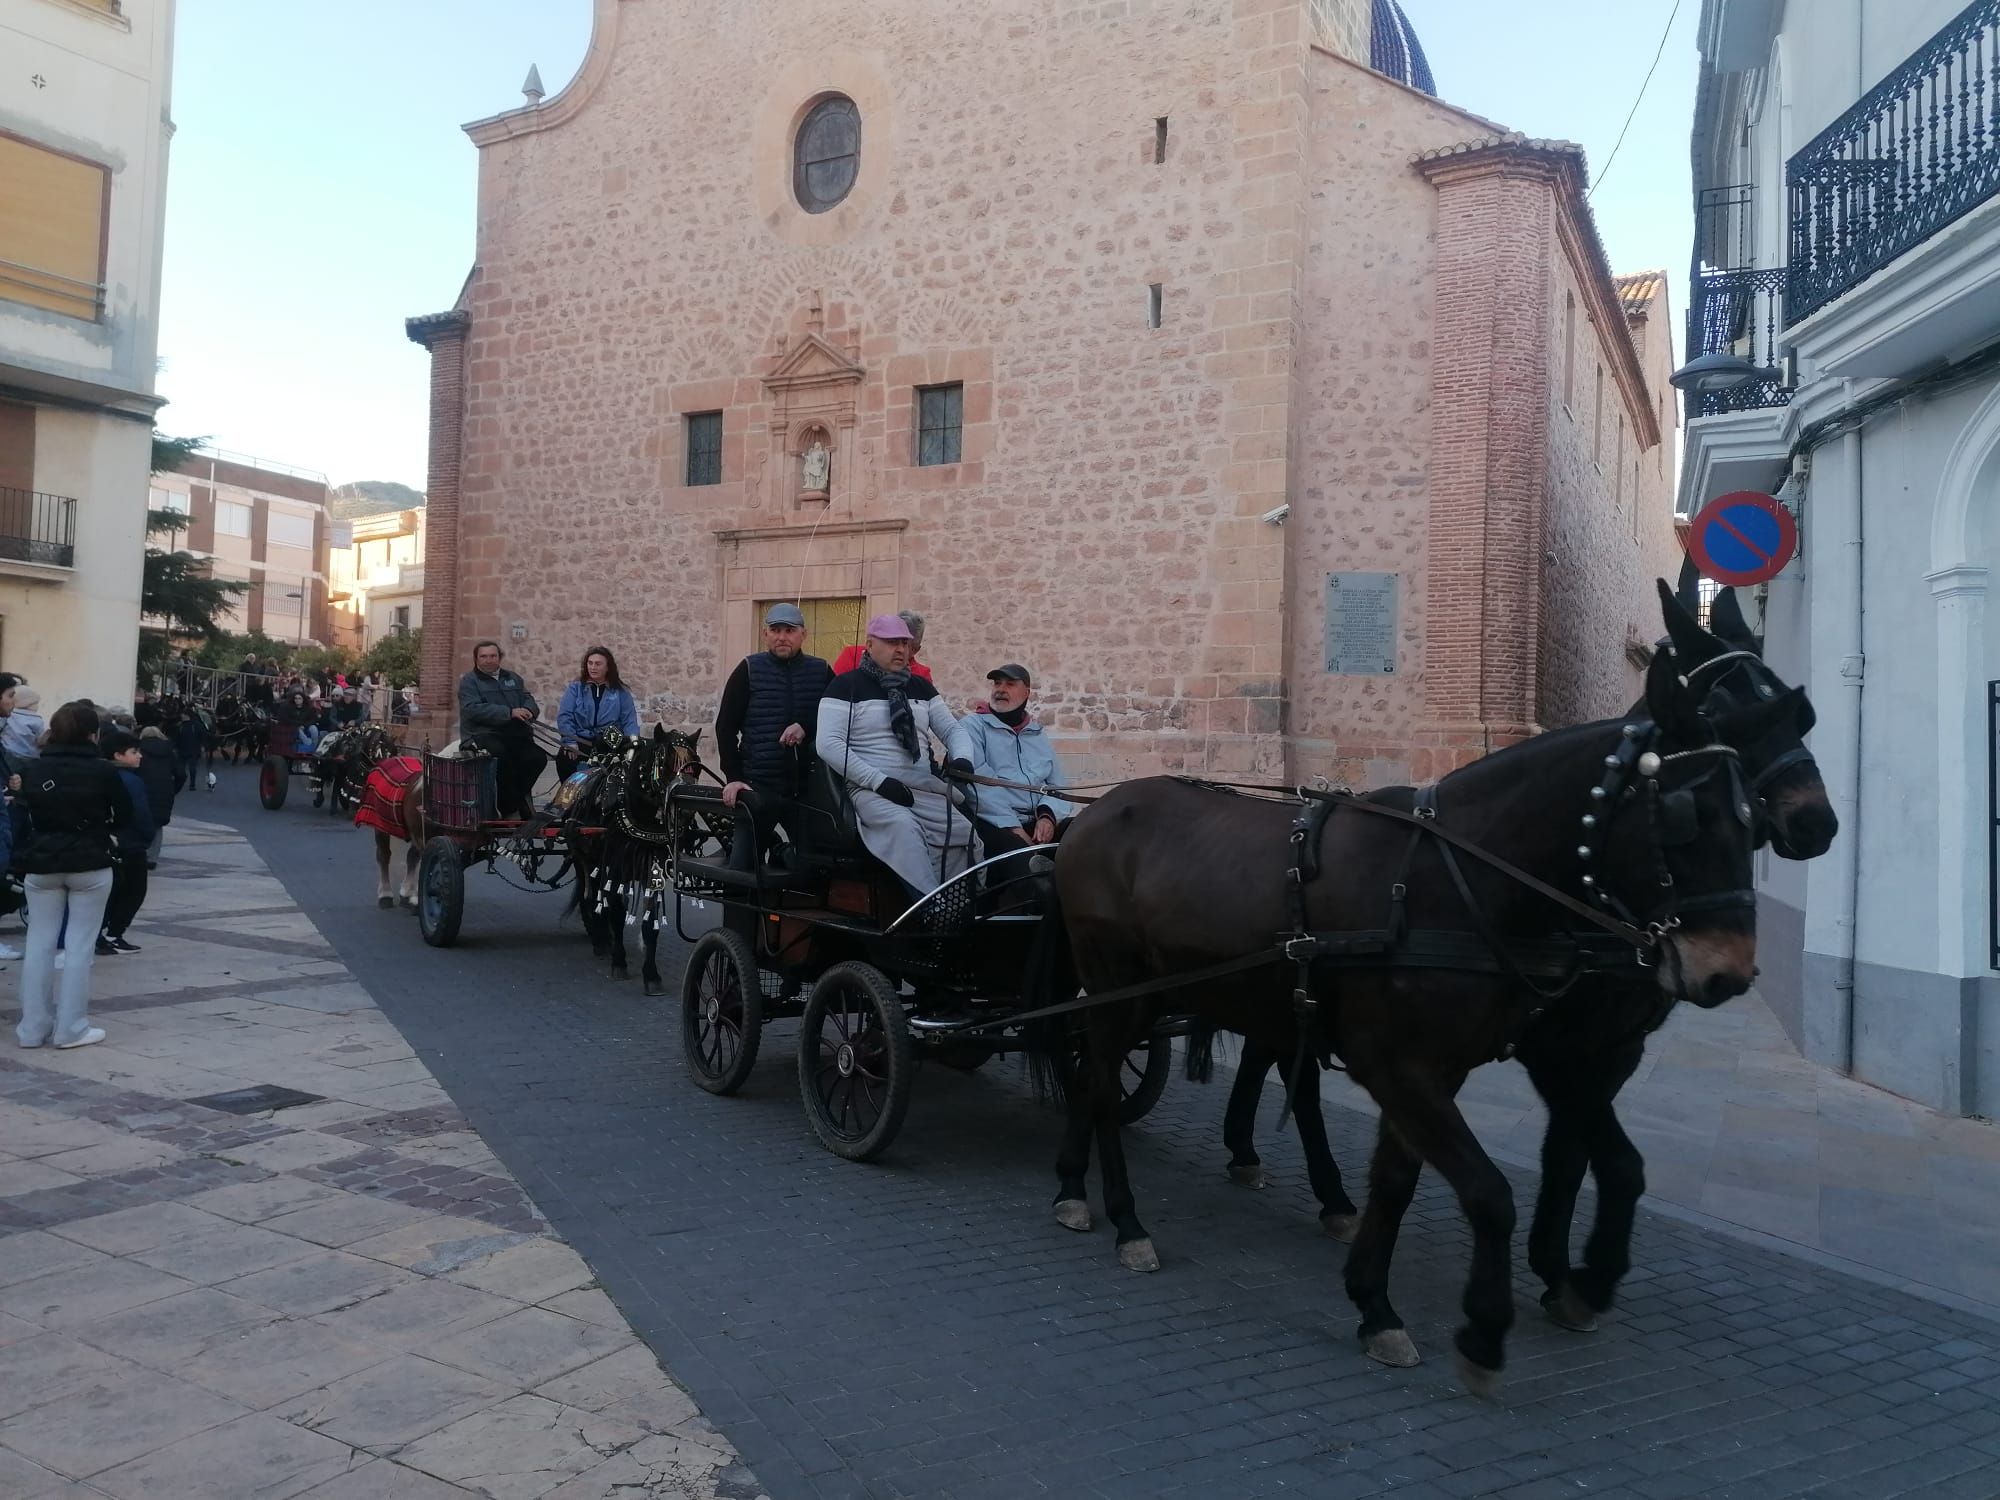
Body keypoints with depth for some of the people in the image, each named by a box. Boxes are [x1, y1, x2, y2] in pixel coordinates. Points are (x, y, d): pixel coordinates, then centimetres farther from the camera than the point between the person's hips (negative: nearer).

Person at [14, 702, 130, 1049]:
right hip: (90, 865, -3)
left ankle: (33, 1028, 12)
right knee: (80, 945, 3)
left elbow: (28, 813, 8)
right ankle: (71, 1028, 4)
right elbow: (125, 815, -1)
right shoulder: (102, 770, -10)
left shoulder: (35, 770, 1)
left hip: (41, 864, 3)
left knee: (39, 943, 10)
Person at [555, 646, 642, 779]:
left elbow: (629, 719, 6)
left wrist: (633, 738, -15)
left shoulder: (620, 691, 12)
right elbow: (564, 716, 1)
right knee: (564, 759, -31)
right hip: (582, 741, 0)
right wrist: (571, 741, -14)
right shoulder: (575, 688, 11)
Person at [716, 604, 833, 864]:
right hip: (759, 785, -2)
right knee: (744, 862, 1)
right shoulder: (749, 670, 4)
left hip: (809, 786, 2)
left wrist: (806, 727, -14)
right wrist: (733, 777, -7)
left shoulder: (822, 672, 8)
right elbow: (726, 727, 2)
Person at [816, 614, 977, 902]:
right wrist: (879, 781, -15)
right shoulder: (846, 685, 4)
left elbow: (953, 729, 22)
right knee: (904, 826, -37)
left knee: (963, 831, -24)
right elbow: (828, 744, -6)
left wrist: (962, 758, -4)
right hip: (871, 790, -5)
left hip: (924, 789, 5)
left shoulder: (920, 687, 21)